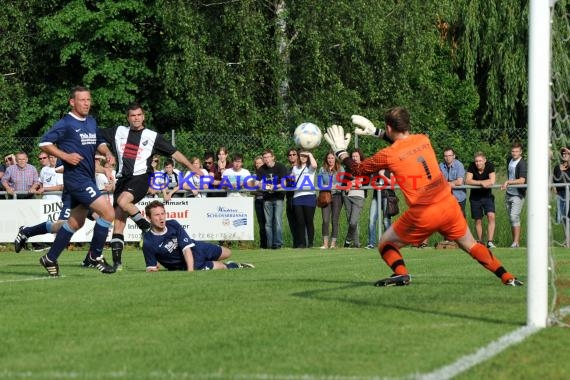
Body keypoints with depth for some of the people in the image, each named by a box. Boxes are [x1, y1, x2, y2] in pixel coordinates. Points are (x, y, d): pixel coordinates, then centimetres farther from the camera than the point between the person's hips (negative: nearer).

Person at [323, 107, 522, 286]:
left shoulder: (388, 155, -6)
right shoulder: (423, 140, 8)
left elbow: (358, 170, 9)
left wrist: (340, 151, 23)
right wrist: (375, 132, 37)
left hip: (422, 216, -4)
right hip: (449, 205, 4)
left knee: (385, 245, 12)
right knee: (472, 246, 19)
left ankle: (400, 272, -15)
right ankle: (507, 277, 9)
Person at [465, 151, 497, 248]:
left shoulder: (490, 166, -14)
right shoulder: (472, 166, -11)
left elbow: (492, 181, -25)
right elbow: (467, 181, -19)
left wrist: (476, 182, -21)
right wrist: (481, 183, -25)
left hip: (487, 196, -1)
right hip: (475, 197, 1)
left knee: (491, 216, -19)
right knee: (478, 220, 7)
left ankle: (490, 241, -20)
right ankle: (480, 242, 21)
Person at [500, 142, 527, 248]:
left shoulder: (522, 164, -15)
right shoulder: (509, 161, 10)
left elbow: (522, 180, -25)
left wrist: (508, 182, -32)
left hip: (518, 194, -8)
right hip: (509, 193, 8)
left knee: (514, 217, -16)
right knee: (511, 218, 9)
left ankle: (516, 242, -17)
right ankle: (515, 241, 15)